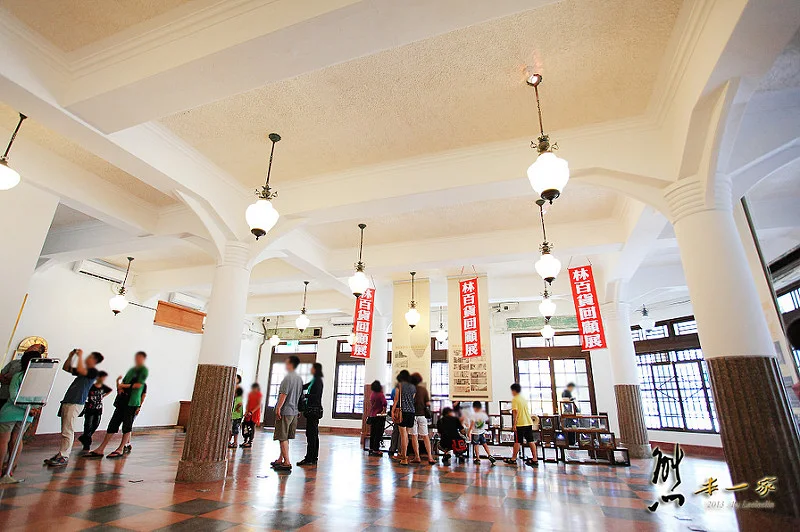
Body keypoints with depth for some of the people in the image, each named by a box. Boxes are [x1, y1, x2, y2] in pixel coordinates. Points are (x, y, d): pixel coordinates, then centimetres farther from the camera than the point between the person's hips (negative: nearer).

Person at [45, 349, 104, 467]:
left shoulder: (94, 371, -5)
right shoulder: (84, 370, 23)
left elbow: (80, 370, -23)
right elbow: (66, 368, 31)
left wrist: (80, 356, -12)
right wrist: (70, 356, 15)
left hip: (76, 403, -9)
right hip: (67, 402, 9)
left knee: (67, 431, -9)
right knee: (64, 431, 12)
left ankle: (64, 457, -6)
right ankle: (61, 454, 18)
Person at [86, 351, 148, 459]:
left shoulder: (144, 370, -2)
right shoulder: (131, 370, 20)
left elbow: (138, 385, -11)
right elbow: (122, 382, 19)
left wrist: (123, 385, -1)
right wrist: (119, 387, -3)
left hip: (132, 402, -6)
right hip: (122, 400, 6)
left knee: (127, 426, 0)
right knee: (113, 424, 5)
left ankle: (120, 450, 7)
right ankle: (100, 450, 9)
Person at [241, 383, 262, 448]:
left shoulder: (259, 395, -7)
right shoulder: (250, 394, 10)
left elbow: (259, 405, -12)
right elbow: (248, 403, 10)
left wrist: (252, 412, -21)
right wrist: (246, 411, -5)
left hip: (255, 413, -5)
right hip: (248, 412, 6)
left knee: (252, 427, -4)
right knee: (245, 425, 2)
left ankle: (250, 442, 3)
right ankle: (245, 441, 16)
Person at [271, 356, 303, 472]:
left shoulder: (288, 377, -14)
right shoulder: (299, 378, 12)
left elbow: (283, 394, -20)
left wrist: (278, 408, -18)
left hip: (285, 411, -8)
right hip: (294, 411, 8)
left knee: (282, 438, -3)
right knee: (285, 437, 16)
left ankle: (287, 463, -4)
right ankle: (280, 460, 26)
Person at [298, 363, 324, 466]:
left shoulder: (318, 381, -12)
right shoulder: (315, 380, 17)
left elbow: (316, 395, -19)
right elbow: (304, 387, 24)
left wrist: (303, 395, -18)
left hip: (314, 410, -10)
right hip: (313, 410, 10)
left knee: (311, 434, -7)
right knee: (313, 434, 12)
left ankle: (309, 459, -3)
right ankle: (313, 458, 18)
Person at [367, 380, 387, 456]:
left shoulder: (372, 394, 5)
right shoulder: (381, 394, -15)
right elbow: (384, 403, -29)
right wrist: (384, 410, -16)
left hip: (372, 416, 7)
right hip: (379, 416, -7)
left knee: (372, 433, 16)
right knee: (378, 434, 1)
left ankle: (371, 449, 23)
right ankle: (376, 450, 3)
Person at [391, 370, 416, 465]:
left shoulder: (399, 384, 1)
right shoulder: (413, 387, 14)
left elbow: (396, 399, -2)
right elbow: (413, 400, 13)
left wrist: (393, 410, 0)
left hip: (402, 411, -5)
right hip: (411, 411, 5)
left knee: (403, 434, -2)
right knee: (405, 434, 15)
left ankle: (404, 458, -1)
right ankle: (401, 454, 26)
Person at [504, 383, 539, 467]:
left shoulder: (515, 399, -10)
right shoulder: (525, 398, 13)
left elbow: (515, 412, -17)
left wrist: (514, 424, -15)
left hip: (520, 423, -7)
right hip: (529, 422, 7)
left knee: (517, 441, 2)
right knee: (531, 441, 6)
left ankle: (513, 459, 12)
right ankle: (535, 459, 6)